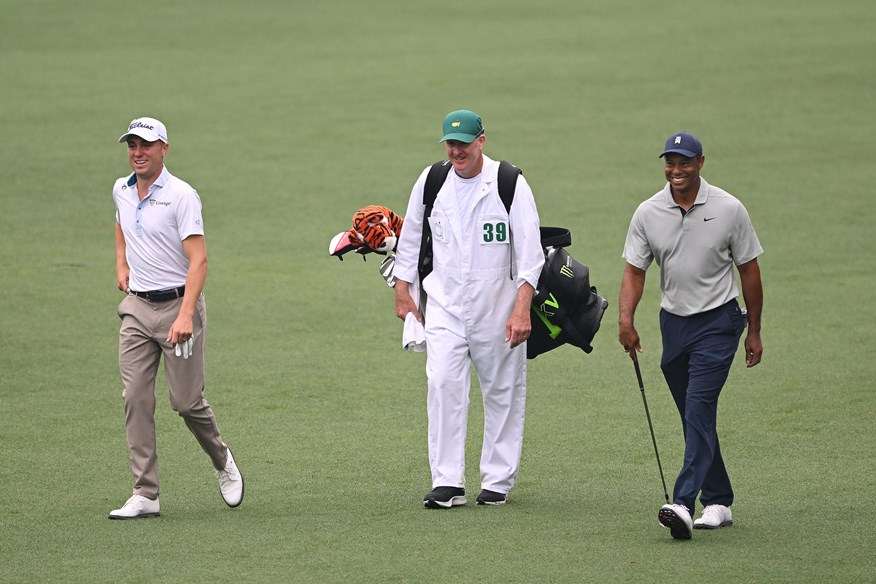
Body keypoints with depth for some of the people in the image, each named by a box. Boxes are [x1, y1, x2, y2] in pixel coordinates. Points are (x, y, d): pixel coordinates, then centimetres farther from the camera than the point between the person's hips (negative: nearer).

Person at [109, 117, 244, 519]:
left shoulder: (181, 196, -13)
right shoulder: (122, 191, 8)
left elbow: (198, 260, -19)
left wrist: (185, 315, -28)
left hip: (177, 305, -6)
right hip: (137, 306, 6)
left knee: (187, 401, -2)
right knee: (135, 399, -5)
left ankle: (222, 461, 27)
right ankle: (145, 494, -5)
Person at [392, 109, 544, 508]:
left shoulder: (510, 184, -9)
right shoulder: (430, 182, 2)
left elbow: (529, 252, -12)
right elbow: (410, 237, 16)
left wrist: (522, 309, -20)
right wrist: (402, 290, 14)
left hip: (498, 306, -2)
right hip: (444, 303, 2)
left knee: (502, 392, 5)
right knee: (443, 384, -12)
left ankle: (498, 480, 15)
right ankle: (447, 482, -13)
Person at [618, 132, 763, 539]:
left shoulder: (728, 210, -7)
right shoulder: (648, 214, 0)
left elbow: (749, 270, 0)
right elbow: (634, 270, 0)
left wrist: (753, 332, 2)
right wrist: (626, 319, -17)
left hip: (718, 322, -4)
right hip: (674, 322, 4)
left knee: (699, 408, -17)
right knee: (695, 416, 9)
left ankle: (683, 502, -27)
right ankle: (718, 501, 19)